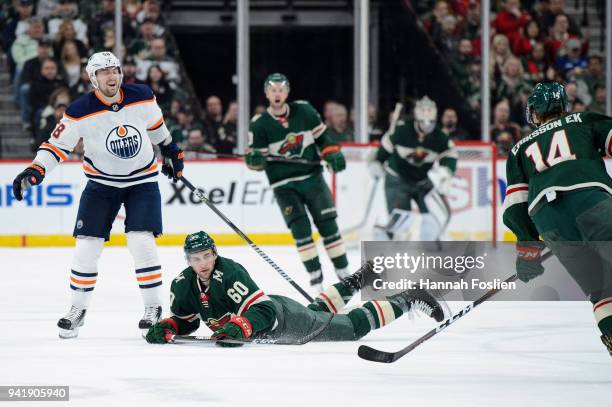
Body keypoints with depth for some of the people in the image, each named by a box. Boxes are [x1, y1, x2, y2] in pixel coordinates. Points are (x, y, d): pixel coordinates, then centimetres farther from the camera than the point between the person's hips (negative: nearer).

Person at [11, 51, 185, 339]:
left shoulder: (142, 97, -12)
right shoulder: (81, 112, -18)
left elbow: (156, 124, 9)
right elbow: (57, 145, -13)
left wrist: (170, 150, 21)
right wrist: (34, 171, -28)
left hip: (142, 180, 0)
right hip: (102, 183, 0)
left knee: (141, 242, -14)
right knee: (87, 245, -4)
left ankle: (153, 307, 0)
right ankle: (78, 309, 12)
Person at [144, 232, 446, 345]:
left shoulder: (230, 274, -33)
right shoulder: (183, 285, -12)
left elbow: (262, 312, -38)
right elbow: (186, 320, 2)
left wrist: (238, 328, -54)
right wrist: (166, 328, -19)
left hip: (281, 316, -7)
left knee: (350, 327, 0)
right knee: (316, 312, 31)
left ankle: (408, 301, 15)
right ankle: (353, 283, 57)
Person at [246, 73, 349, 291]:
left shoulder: (304, 110, -2)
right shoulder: (259, 125, -7)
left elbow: (321, 135, 9)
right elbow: (257, 161, -3)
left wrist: (333, 154, -6)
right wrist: (254, 159, -26)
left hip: (312, 177, 2)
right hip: (283, 185, -2)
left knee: (328, 225, 3)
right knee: (300, 228, -15)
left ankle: (344, 273, 13)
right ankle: (316, 278, -10)